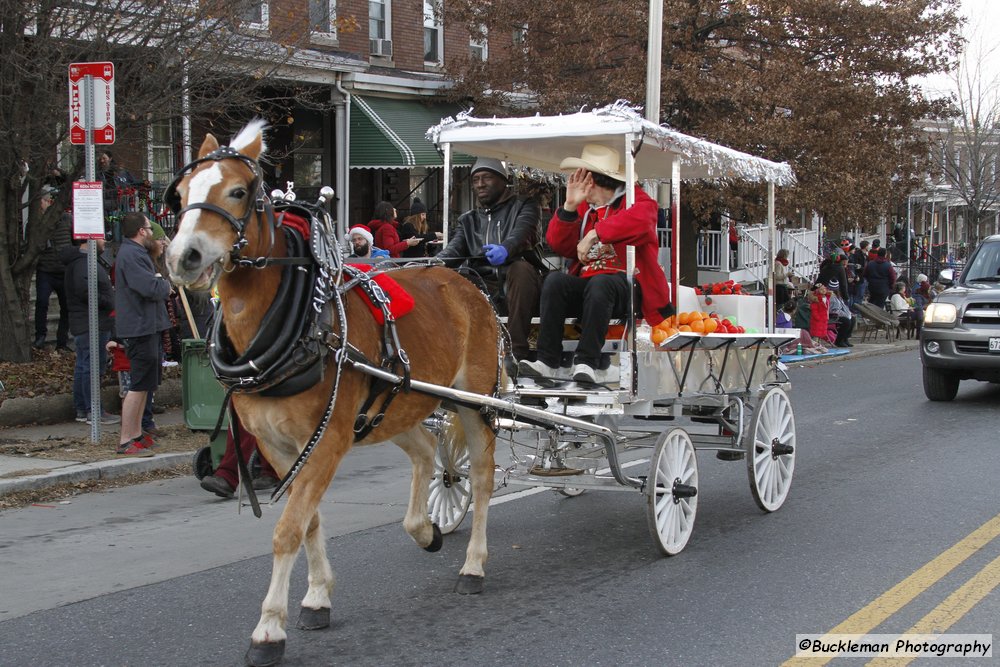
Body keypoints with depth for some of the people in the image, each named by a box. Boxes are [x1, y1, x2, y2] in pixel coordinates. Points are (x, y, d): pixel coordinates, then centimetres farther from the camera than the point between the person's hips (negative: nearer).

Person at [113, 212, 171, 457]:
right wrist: (165, 285, -5)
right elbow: (152, 288, -25)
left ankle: (136, 434, 24)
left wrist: (160, 282, -1)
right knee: (140, 384, -10)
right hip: (140, 328, -11)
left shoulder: (135, 252, 19)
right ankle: (126, 441, -8)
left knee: (144, 384, 17)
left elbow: (152, 282, 19)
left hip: (146, 326, 11)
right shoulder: (131, 255, -18)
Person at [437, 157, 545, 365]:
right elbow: (454, 250, 5)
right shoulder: (468, 220, 23)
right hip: (484, 288, 4)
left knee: (521, 267, -36)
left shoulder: (524, 207, 10)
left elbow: (521, 235, -14)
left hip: (518, 286, -3)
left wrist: (505, 249, -40)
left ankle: (517, 353, -40)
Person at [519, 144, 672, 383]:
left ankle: (586, 363, -37)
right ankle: (547, 361, -30)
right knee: (555, 280, -25)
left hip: (624, 285, -5)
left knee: (599, 283, -37)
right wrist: (569, 206, -3)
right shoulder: (585, 206, 20)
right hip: (586, 282, 5)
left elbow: (639, 220, -23)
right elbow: (559, 245, 10)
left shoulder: (636, 200, 3)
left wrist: (594, 234, -24)